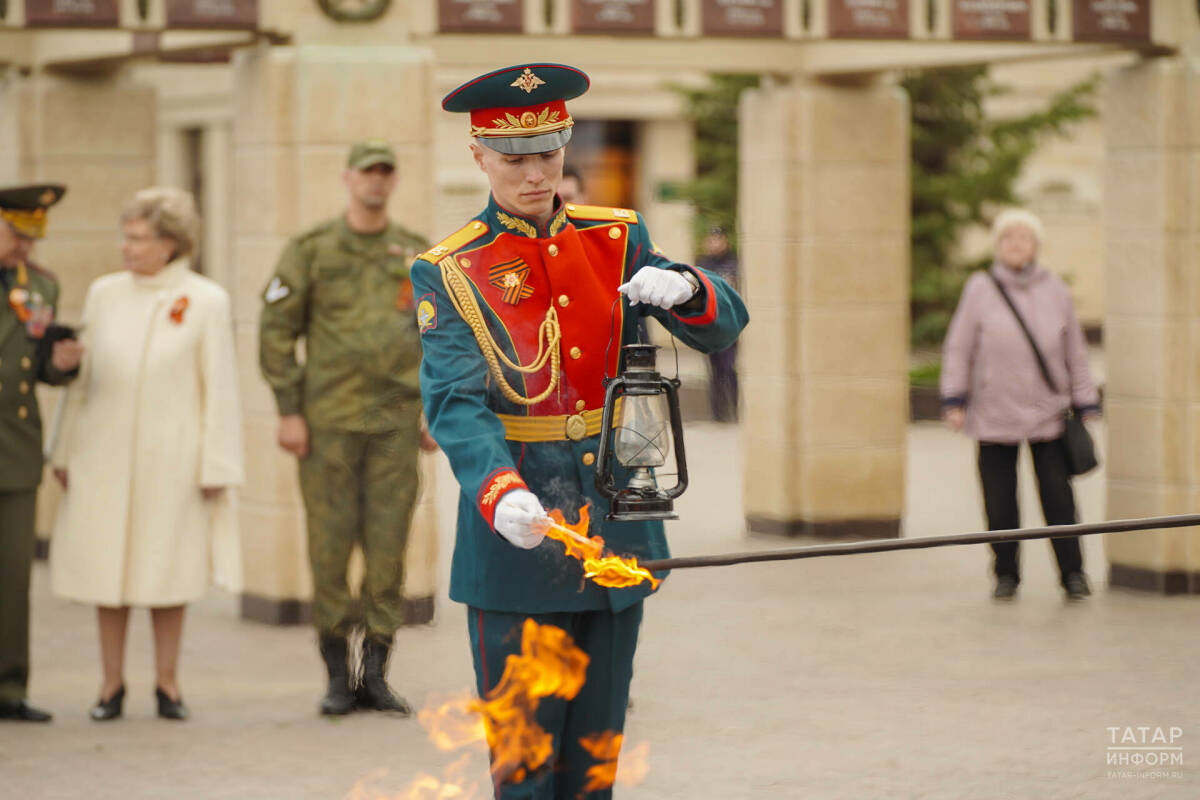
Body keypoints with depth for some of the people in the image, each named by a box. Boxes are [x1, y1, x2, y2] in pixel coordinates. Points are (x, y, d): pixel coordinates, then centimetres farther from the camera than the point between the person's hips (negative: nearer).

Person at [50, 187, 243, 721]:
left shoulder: (205, 301, -2)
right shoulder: (104, 294, 7)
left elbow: (219, 389, -2)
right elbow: (82, 378, 11)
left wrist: (217, 466, -5)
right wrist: (64, 450, 10)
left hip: (170, 453, -3)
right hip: (105, 452, 3)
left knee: (168, 567, 3)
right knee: (105, 564, 2)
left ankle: (167, 682, 13)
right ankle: (112, 683, 11)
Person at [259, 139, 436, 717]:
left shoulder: (419, 255, 9)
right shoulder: (312, 250, 1)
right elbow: (277, 331, 0)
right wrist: (288, 411, -6)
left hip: (396, 423, 2)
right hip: (329, 421, -2)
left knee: (388, 545, 0)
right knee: (330, 545, -1)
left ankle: (375, 674, 8)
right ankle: (338, 675, 9)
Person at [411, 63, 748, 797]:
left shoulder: (618, 241, 7)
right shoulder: (449, 272, -4)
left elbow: (726, 325, 3)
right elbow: (454, 402, -16)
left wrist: (682, 290, -22)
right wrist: (500, 494, -34)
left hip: (617, 532, 4)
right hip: (516, 536, -4)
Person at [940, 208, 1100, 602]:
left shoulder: (1055, 291, 6)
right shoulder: (980, 289, 0)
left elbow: (1075, 352, 11)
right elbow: (959, 348, 3)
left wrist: (1085, 404, 10)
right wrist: (954, 399, -3)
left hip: (1048, 413, 1)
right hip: (995, 415, -1)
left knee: (1057, 498, -2)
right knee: (1000, 502, 3)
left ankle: (1073, 573, 9)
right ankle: (1006, 575, 16)